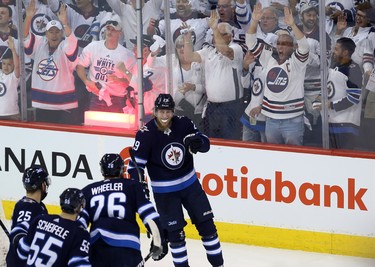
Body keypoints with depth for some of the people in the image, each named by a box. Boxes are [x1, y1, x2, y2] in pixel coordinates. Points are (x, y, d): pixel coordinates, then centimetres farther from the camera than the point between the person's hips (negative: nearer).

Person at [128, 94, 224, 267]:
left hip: (189, 183, 3)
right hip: (164, 191, -3)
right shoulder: (146, 134, -18)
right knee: (175, 232, -2)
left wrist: (198, 142, -25)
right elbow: (135, 165, -14)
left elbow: (205, 143, -1)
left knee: (206, 224, 6)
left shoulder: (183, 124, -9)